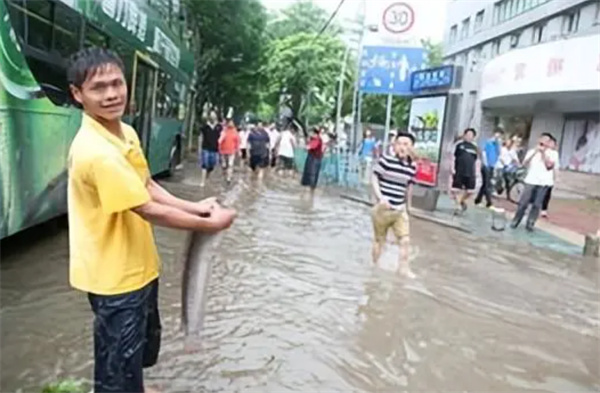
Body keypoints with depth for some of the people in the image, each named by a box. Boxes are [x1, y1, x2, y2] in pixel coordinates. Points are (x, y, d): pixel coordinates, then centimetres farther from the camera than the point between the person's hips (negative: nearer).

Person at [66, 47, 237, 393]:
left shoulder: (126, 133, 1)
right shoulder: (97, 152, -29)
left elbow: (148, 186, 8)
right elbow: (149, 211, -27)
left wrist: (193, 207, -5)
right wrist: (209, 224, -17)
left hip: (138, 265, 10)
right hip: (115, 273, -10)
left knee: (143, 342, 30)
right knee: (119, 357, 9)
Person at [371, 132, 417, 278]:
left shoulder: (412, 167, 1)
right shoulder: (386, 159, -14)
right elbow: (374, 179, -11)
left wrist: (408, 205, 20)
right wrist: (380, 198, -20)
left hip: (400, 209, 4)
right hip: (383, 208, -4)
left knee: (405, 239, 1)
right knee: (380, 239, 10)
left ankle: (404, 267, 14)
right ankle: (375, 266, 27)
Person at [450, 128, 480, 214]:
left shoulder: (474, 148, 14)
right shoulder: (459, 145, 3)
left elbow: (475, 161, 19)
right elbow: (453, 158, 0)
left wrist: (476, 173, 13)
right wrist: (453, 169, -8)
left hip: (470, 173, 3)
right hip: (459, 172, -3)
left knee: (470, 192, 1)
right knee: (455, 190, -5)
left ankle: (462, 201, 29)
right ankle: (459, 204, 13)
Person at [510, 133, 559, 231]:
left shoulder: (553, 153, 5)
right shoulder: (532, 151, 11)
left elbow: (549, 165, -10)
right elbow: (524, 163, -1)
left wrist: (543, 153, -6)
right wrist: (535, 152, -6)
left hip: (544, 182, -1)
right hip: (531, 181, 1)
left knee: (537, 204, -2)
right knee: (523, 202, -2)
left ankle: (530, 223, 6)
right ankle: (515, 221, 10)